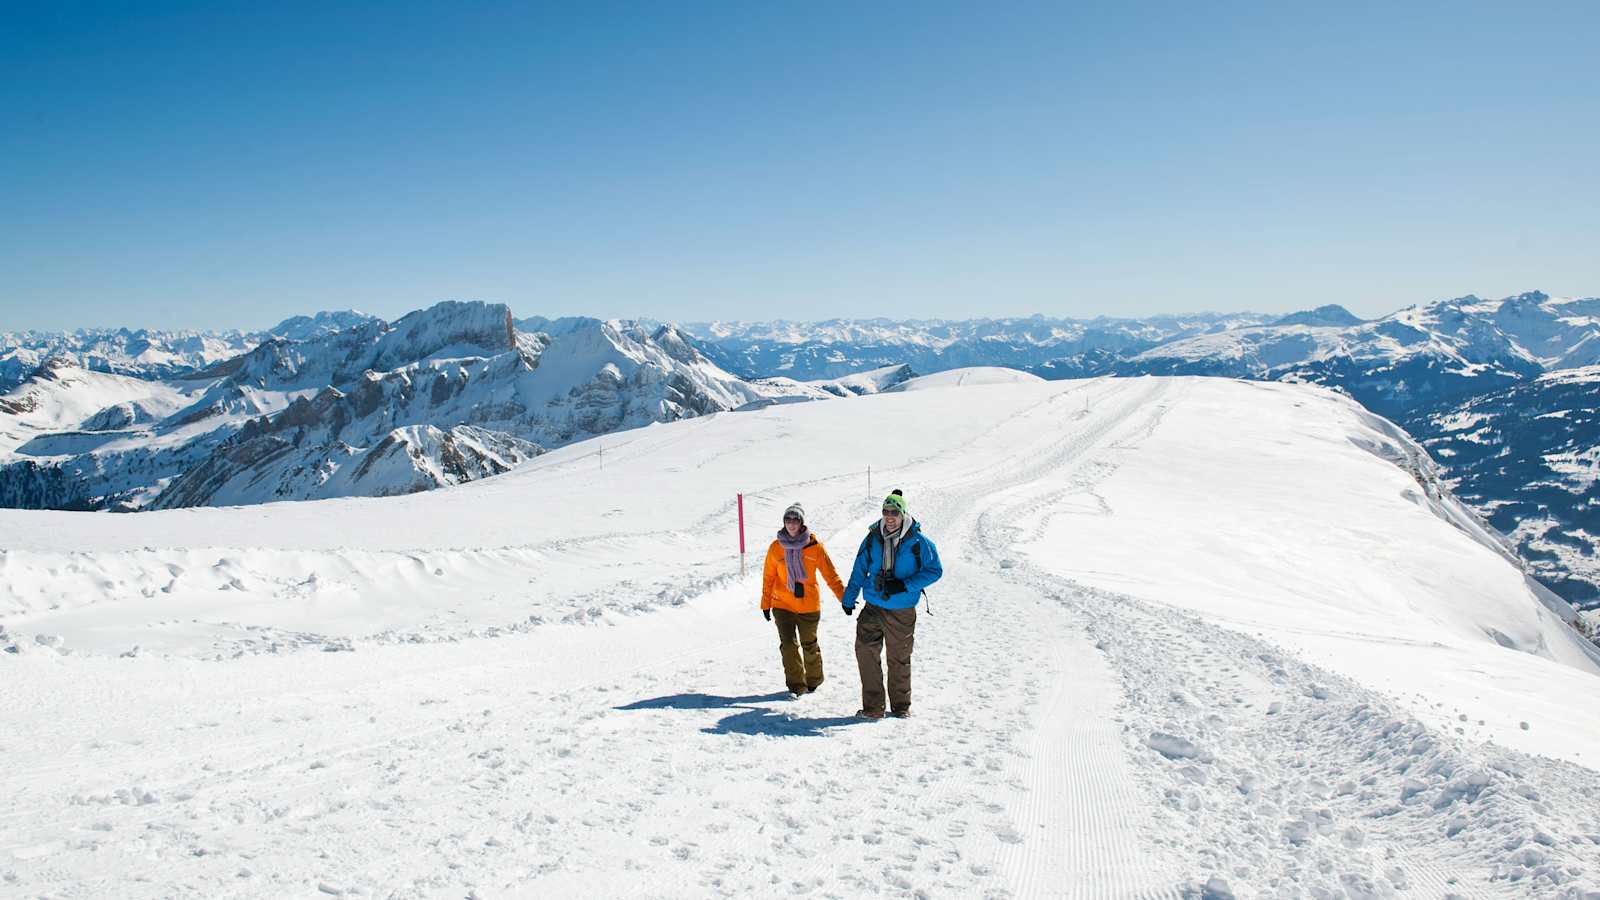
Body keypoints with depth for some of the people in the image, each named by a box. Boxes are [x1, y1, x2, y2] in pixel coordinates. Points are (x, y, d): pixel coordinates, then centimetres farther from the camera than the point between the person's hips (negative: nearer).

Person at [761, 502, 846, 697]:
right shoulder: (776, 548, -1)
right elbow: (768, 577, 7)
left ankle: (813, 680, 33)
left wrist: (844, 596, -6)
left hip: (809, 605, 0)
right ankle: (796, 685, 0)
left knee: (809, 644, 12)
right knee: (788, 644, -9)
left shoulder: (814, 546, -5)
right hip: (782, 605, 1)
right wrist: (766, 604, 8)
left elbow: (830, 573, -1)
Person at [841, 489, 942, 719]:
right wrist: (849, 597, 13)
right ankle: (872, 706, 1)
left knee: (899, 658, 8)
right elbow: (860, 569, 13)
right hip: (873, 607, 2)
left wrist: (905, 585, -14)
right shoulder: (873, 538, 3)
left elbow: (934, 570, -3)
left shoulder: (918, 541, -6)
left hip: (902, 611, -2)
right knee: (865, 652, -8)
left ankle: (901, 705, 27)